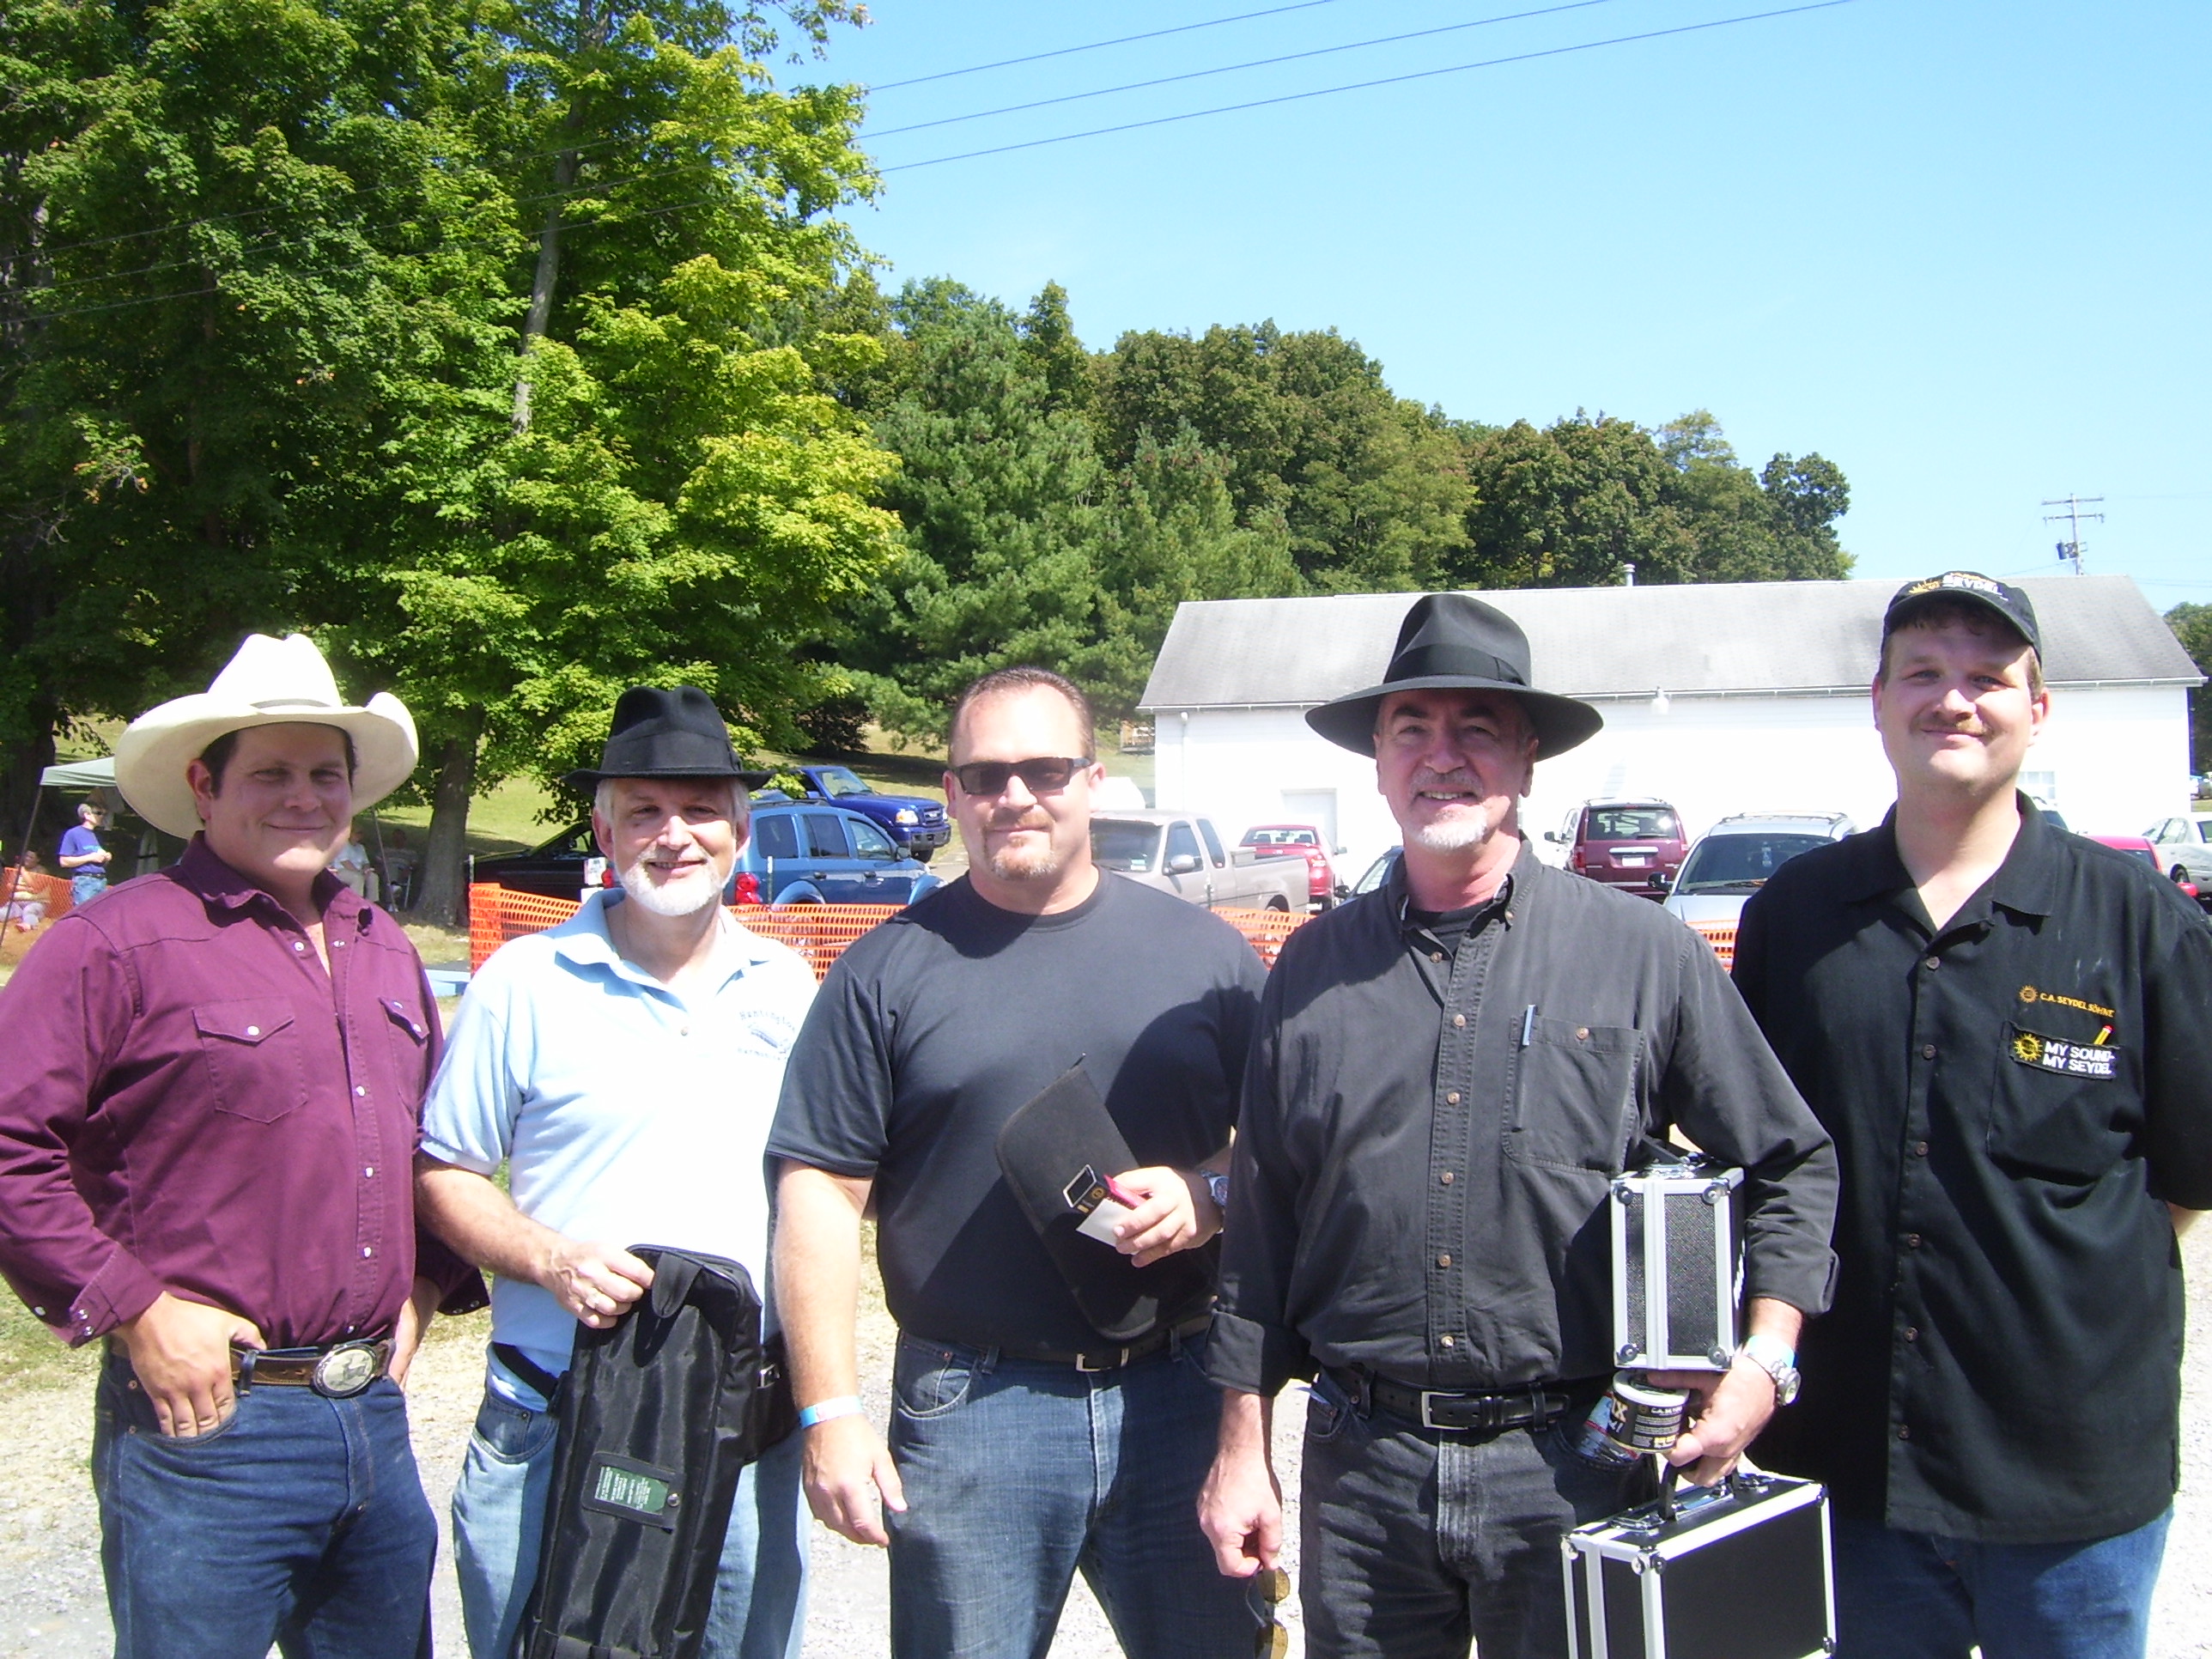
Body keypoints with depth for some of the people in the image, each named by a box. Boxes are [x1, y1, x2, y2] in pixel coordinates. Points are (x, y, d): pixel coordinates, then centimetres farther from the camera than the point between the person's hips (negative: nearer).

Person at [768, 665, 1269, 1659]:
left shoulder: (1202, 952, 6)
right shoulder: (888, 971, 1)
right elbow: (820, 1194, -1)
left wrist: (1209, 1195, -11)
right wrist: (830, 1414, -7)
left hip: (1180, 1396, 2)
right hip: (970, 1413, -1)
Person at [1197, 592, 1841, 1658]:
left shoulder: (1645, 952, -3)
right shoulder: (1314, 968, 4)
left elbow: (1792, 1167, 4)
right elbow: (1261, 1225, 8)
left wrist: (1765, 1360, -8)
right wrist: (1241, 1447, 7)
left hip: (1573, 1462, -2)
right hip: (1360, 1462, 2)